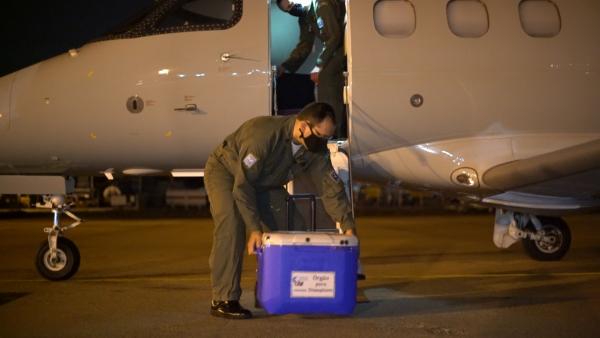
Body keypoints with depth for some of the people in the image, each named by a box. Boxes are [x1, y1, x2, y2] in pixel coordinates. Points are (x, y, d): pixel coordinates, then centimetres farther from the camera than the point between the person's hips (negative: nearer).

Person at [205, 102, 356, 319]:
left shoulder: (316, 149, -18)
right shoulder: (264, 133, -39)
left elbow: (331, 187, -14)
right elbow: (242, 185, -37)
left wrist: (347, 225, -23)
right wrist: (254, 228, -38)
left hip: (265, 183, 7)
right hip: (225, 171, -6)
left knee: (277, 229, -5)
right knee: (231, 225, -25)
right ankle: (224, 300, -23)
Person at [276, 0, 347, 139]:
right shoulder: (305, 16, 13)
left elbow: (334, 37, -21)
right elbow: (304, 46, 14)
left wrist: (319, 66, -20)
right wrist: (285, 67, 4)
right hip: (339, 46, 10)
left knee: (325, 77, -17)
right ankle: (342, 133, 11)